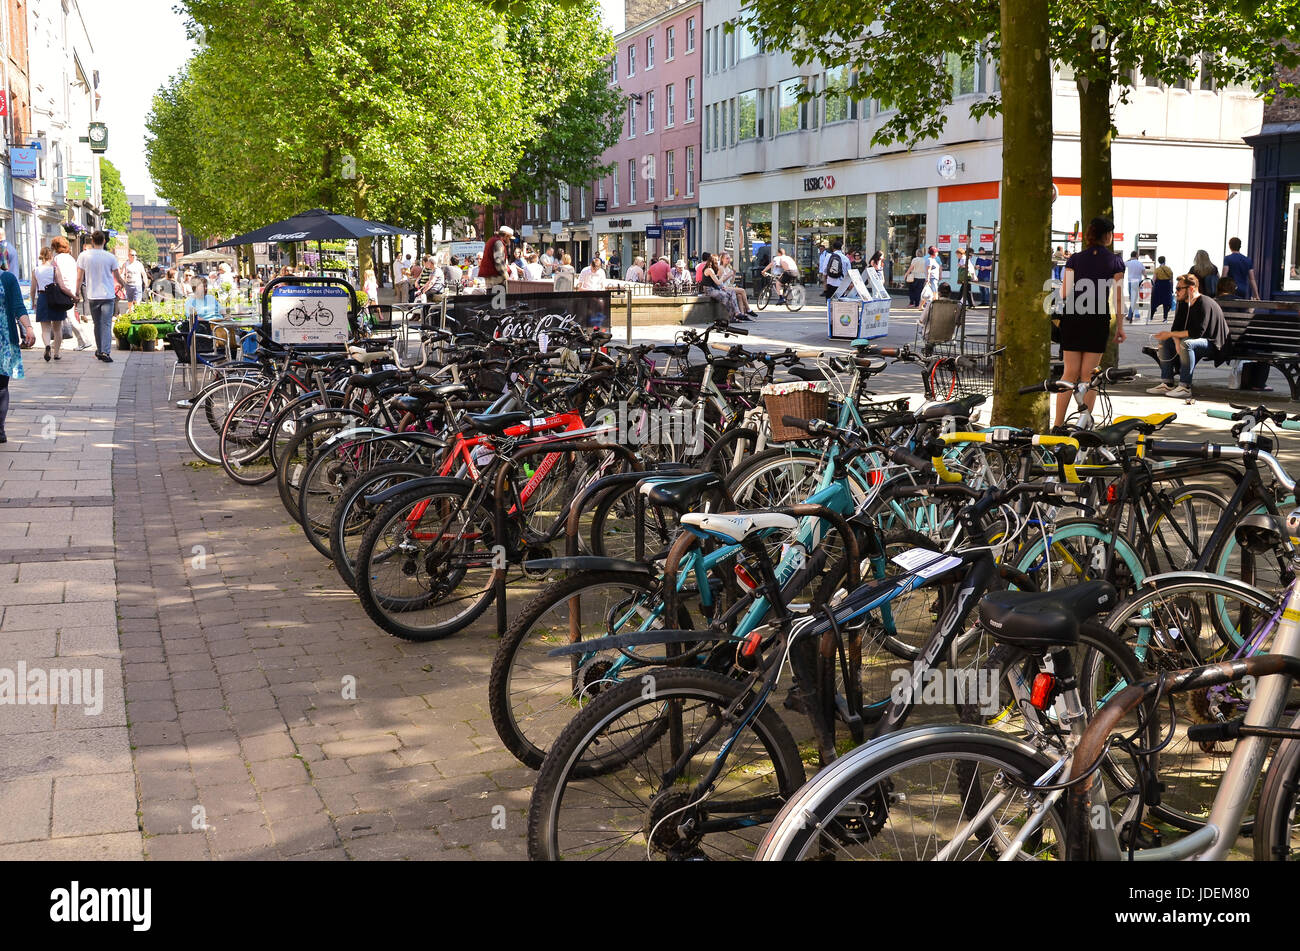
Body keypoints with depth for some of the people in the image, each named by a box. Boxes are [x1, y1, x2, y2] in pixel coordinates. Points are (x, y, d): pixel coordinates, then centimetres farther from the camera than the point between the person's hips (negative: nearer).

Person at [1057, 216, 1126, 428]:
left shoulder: (1075, 258, 4)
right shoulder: (1115, 261, 1)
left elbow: (1064, 293, -3)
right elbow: (1118, 297, 1)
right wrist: (1120, 326, 7)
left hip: (1072, 317, 1)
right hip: (1098, 320, -1)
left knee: (1070, 372, 5)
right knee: (1088, 375, 4)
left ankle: (1058, 424, 2)